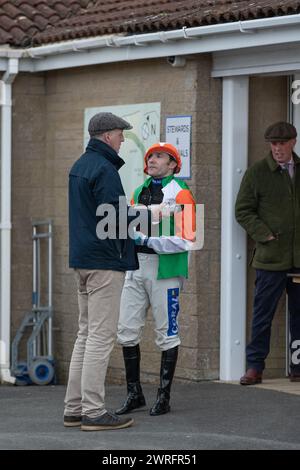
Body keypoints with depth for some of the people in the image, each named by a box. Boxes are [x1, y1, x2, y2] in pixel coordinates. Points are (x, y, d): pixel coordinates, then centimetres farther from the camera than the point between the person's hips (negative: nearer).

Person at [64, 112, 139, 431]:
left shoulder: (79, 166, 16)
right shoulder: (104, 169, -14)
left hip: (82, 260, 10)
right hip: (105, 261, -10)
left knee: (87, 333, 14)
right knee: (101, 335, -8)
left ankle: (74, 408, 15)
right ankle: (93, 411, -8)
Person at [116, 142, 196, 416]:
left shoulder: (180, 193, -5)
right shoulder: (139, 192, 17)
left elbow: (185, 240, -14)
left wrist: (147, 241, -18)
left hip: (165, 268, -7)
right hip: (136, 267, 7)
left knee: (167, 335, 1)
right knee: (127, 331, 4)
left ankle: (164, 397, 8)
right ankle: (134, 393, 15)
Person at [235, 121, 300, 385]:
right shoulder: (257, 173, 0)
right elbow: (243, 211, 0)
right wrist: (265, 235, -10)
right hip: (271, 258, -3)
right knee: (263, 314, 0)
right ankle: (255, 367, 7)